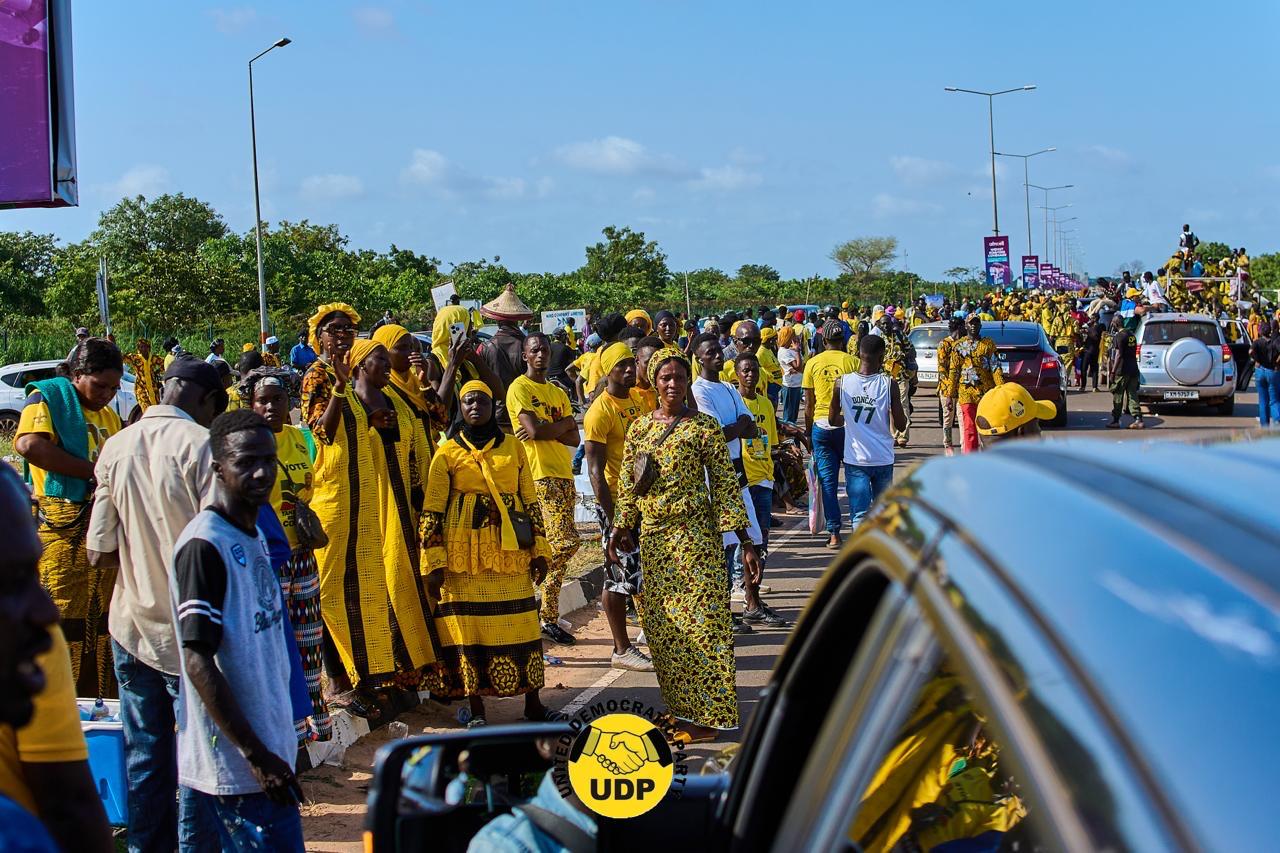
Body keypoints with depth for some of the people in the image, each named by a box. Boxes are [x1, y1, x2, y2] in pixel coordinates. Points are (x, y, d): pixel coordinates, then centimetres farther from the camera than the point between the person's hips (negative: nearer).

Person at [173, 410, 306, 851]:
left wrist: (273, 752, 19)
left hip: (268, 752, 9)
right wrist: (256, 755, -21)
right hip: (236, 765, -9)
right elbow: (198, 662, -20)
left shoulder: (254, 537, 12)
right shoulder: (204, 545, -16)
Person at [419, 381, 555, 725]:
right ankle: (476, 710, 6)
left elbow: (531, 501, 13)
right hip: (464, 553, -2)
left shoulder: (514, 447, 12)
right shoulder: (447, 452, 4)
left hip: (510, 551, 2)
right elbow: (432, 511, 1)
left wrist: (539, 549, 7)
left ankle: (532, 703, 10)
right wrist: (434, 562, -6)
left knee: (520, 624, 1)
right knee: (467, 626, -2)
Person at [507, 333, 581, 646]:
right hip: (539, 476, -7)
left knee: (558, 547, 6)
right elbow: (534, 430, -15)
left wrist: (545, 429, -8)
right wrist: (563, 423, 1)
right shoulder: (519, 388, -3)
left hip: (563, 475, 7)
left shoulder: (558, 393, 20)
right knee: (566, 541, -20)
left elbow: (574, 438, 9)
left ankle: (550, 618, 12)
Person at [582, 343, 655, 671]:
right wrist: (612, 518, -20)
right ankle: (622, 650, 5)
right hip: (617, 501, -8)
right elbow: (595, 470, -16)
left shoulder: (640, 399, 10)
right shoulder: (601, 410, -13)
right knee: (620, 576, -2)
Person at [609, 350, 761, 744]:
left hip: (694, 535, -5)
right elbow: (627, 486, 15)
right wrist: (621, 528, 6)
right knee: (661, 627, 7)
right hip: (653, 535, 5)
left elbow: (726, 485, -7)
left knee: (700, 623, -5)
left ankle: (709, 715, 2)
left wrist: (745, 542, -10)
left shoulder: (704, 427, -6)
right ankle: (681, 708, 18)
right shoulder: (640, 428, 8)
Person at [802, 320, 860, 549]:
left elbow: (808, 405, 5)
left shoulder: (813, 363, 2)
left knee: (828, 482, 4)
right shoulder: (852, 362, -3)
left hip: (821, 425, 1)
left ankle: (834, 534, 0)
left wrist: (809, 434, 15)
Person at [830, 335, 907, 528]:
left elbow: (834, 420, 5)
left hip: (855, 459, 0)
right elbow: (900, 424, -5)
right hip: (883, 459, 0)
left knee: (859, 514, -2)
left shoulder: (841, 383, -7)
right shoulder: (889, 384, -11)